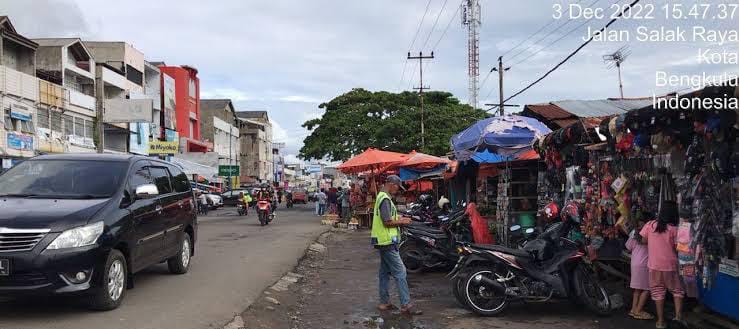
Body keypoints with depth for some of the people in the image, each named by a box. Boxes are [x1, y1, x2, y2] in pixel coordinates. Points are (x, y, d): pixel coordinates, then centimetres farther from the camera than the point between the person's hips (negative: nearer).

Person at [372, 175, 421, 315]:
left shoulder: (381, 197, 16)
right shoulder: (385, 199, -17)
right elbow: (387, 222, -23)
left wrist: (398, 219, 11)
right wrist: (401, 222, -9)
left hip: (383, 242, 11)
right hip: (388, 242, -11)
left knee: (385, 272, 14)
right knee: (400, 272, -9)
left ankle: (384, 302, 20)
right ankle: (406, 305, -7)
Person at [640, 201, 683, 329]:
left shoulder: (650, 225, -4)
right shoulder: (674, 229, -10)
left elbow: (643, 240, 0)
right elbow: (677, 248, -7)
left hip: (654, 264, 2)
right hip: (670, 265, -2)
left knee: (658, 292, 10)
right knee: (677, 290, 15)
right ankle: (678, 315, 2)